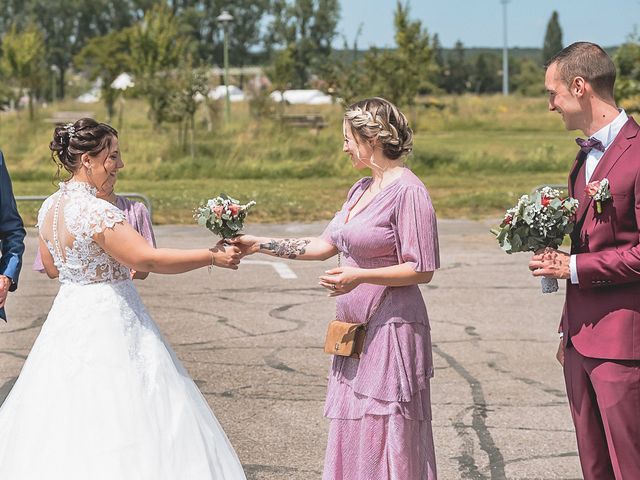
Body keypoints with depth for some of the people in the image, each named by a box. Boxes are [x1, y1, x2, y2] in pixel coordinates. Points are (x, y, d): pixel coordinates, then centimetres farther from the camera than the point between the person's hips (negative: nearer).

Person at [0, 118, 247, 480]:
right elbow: (149, 259, -25)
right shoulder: (96, 211, -21)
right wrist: (213, 257, -18)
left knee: (70, 431, 13)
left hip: (68, 317, 9)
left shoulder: (50, 208, 7)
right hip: (109, 324, -9)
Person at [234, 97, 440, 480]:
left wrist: (361, 276, -24)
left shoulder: (408, 192, -14)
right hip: (356, 331, 9)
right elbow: (326, 245, 17)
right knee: (352, 437, 12)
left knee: (387, 440, -3)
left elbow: (422, 270, -16)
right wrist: (259, 244, 15)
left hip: (390, 331, -9)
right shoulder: (362, 189, 12)